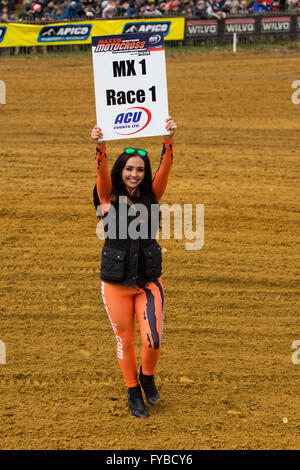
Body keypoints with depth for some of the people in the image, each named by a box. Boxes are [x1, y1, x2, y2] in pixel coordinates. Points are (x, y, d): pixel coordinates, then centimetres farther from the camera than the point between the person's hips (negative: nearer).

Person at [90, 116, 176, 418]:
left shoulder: (152, 196, 1)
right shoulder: (109, 196, -3)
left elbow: (165, 168, -13)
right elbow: (102, 170, -21)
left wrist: (169, 140, -30)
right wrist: (100, 146, -40)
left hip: (149, 281, 1)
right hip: (116, 284, -1)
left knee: (153, 342, -7)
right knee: (125, 342, 10)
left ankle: (147, 375, 27)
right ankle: (133, 391, 33)